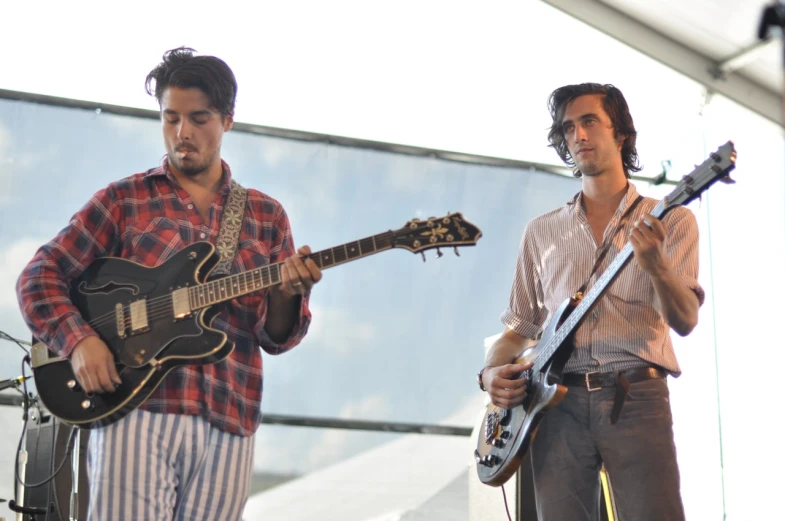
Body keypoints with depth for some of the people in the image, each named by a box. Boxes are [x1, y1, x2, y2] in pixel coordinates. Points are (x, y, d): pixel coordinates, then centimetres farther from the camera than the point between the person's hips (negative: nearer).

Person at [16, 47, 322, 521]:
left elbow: (277, 337, 12)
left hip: (228, 423, 3)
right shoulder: (125, 200, 8)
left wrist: (286, 295, -11)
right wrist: (79, 340, -10)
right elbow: (40, 276, 7)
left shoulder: (266, 216, 15)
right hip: (136, 409, -3)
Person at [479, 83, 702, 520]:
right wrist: (492, 373, -1)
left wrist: (654, 263, -23)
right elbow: (519, 325, 20)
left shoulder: (670, 221, 8)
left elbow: (685, 321, -4)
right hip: (557, 402, 3)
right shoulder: (542, 231, 17)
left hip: (637, 397, -2)